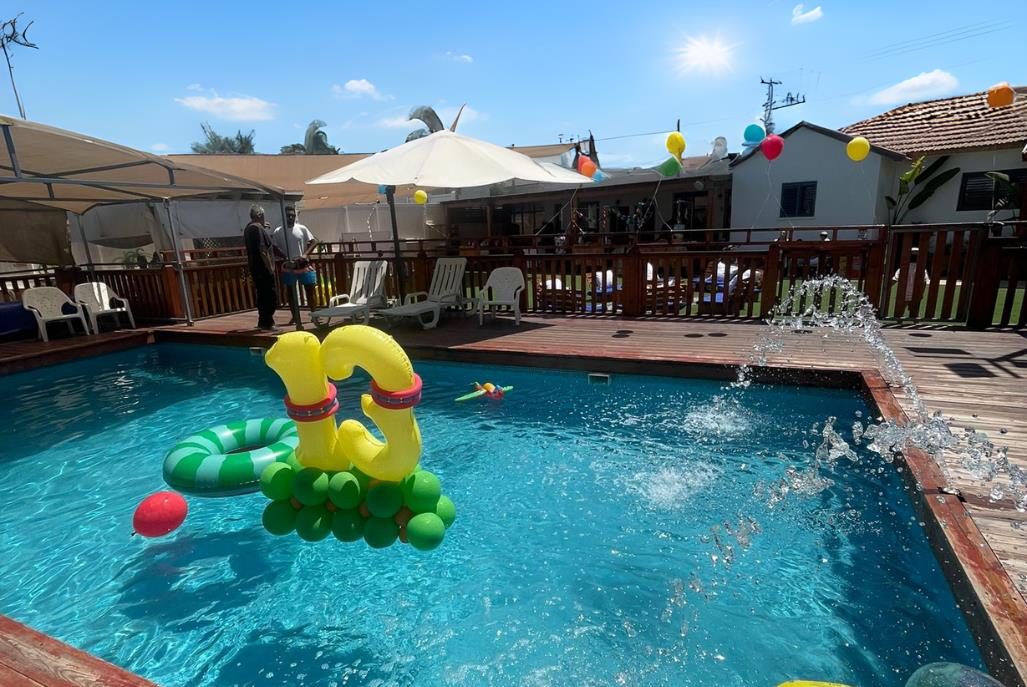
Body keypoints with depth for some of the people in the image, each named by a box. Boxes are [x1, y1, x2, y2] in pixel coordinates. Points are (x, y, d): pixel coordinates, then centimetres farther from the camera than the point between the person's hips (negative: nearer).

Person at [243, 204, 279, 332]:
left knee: (262, 296, 16)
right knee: (270, 296, -5)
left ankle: (262, 322, 22)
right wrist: (270, 267, -19)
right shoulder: (258, 229, -15)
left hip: (255, 268, 10)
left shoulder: (248, 228, 15)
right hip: (263, 269, -10)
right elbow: (262, 250, -21)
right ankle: (267, 324, -3)